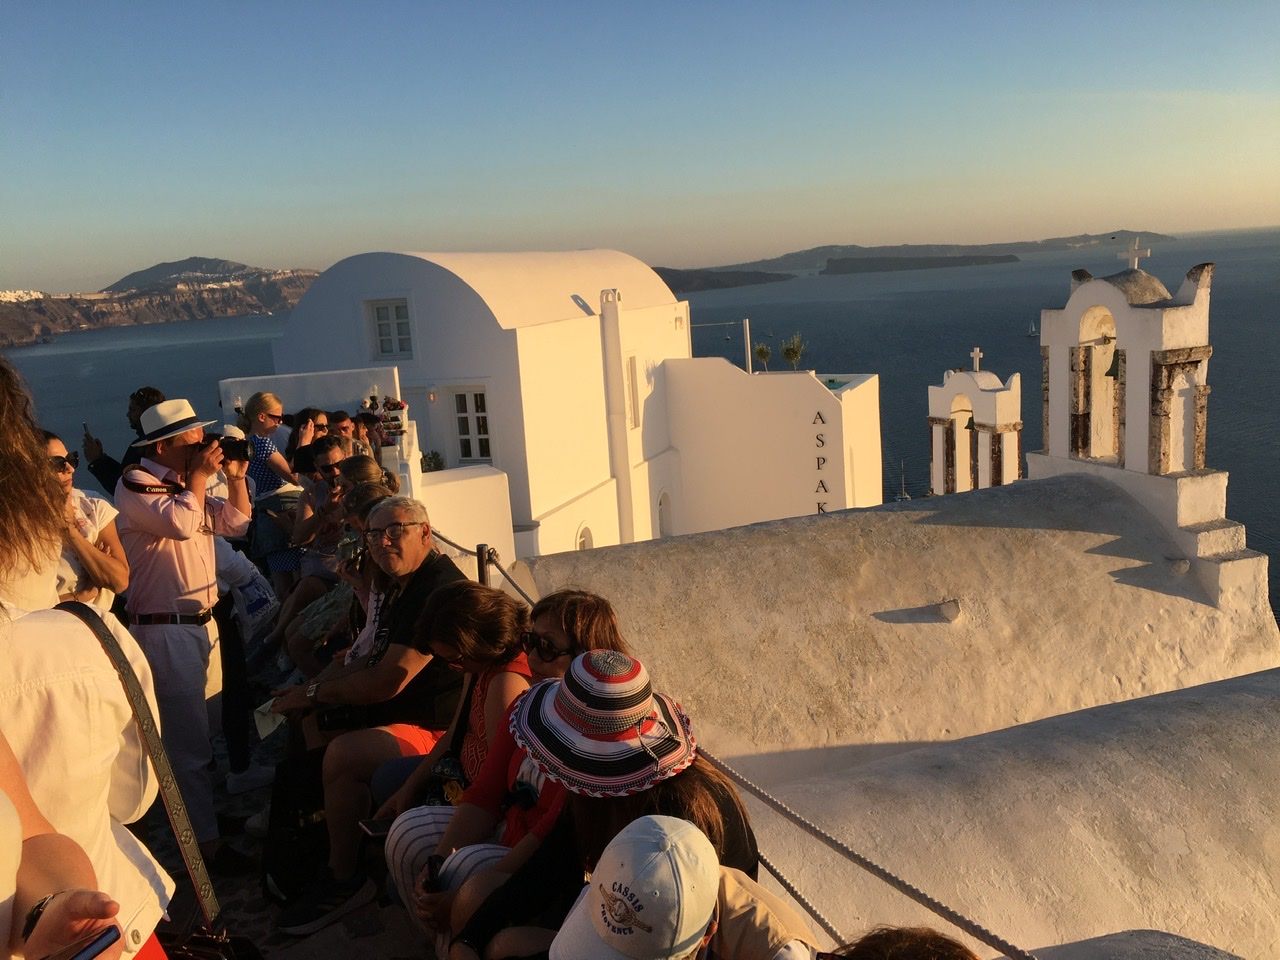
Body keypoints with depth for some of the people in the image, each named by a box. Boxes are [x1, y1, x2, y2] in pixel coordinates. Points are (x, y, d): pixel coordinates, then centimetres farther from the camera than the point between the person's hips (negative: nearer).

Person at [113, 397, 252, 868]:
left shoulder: (186, 483, 14)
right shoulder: (135, 484, -12)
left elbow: (235, 523, 13)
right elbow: (181, 523, -28)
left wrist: (235, 476, 1)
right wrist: (200, 474, -16)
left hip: (202, 621, 9)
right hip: (166, 629, -8)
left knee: (200, 728, 17)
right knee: (188, 740, -5)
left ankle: (206, 809, 30)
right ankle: (205, 839, 1)